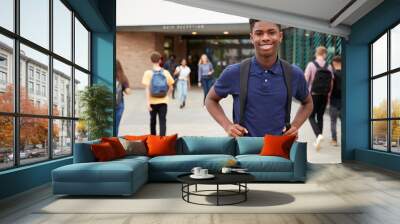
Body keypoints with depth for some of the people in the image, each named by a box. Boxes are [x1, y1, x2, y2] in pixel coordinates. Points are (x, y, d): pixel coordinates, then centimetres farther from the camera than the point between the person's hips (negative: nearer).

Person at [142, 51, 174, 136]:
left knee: (153, 120, 19)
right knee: (162, 121, 2)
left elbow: (147, 88, -13)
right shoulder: (166, 72, -3)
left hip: (153, 101, 1)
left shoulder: (148, 73, -8)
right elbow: (171, 87, 1)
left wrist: (148, 102, -12)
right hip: (163, 101, 0)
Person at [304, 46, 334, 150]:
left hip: (313, 95, -3)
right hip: (324, 95, 3)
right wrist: (328, 95, 16)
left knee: (311, 116, 8)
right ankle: (318, 140, 18)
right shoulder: (329, 67, 1)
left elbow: (305, 80, -12)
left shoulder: (311, 64, -9)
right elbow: (331, 83, 4)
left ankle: (319, 135, -15)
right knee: (320, 116, 15)